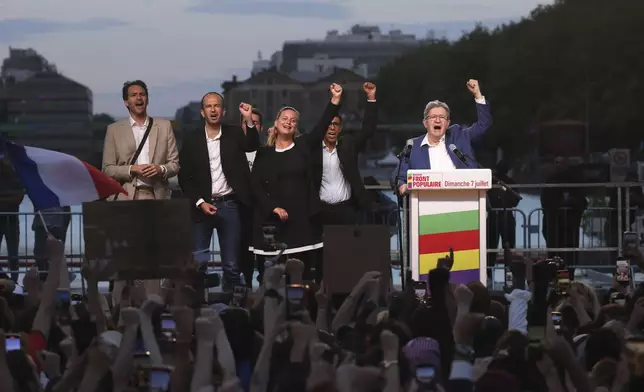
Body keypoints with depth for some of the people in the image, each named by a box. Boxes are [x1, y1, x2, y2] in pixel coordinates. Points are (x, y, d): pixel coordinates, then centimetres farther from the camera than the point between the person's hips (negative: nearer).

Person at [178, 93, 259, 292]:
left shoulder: (234, 134, 7)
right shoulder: (191, 139, 5)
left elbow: (252, 146, -13)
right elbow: (184, 177, 3)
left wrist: (249, 120, -27)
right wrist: (200, 203, -7)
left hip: (229, 205, 0)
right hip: (202, 206, 0)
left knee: (231, 265, 4)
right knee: (198, 263, -2)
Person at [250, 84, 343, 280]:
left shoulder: (303, 146, 8)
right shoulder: (264, 153, 7)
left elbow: (322, 126, -3)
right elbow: (255, 185, 2)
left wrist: (335, 100, -13)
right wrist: (274, 207, -9)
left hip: (302, 217, 1)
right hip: (274, 219, -1)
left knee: (304, 266, 0)